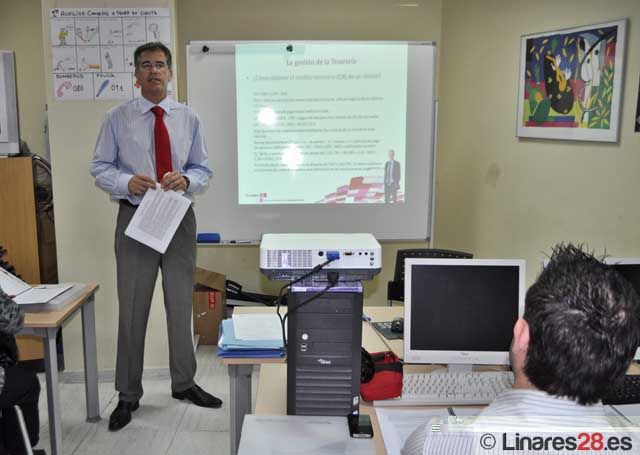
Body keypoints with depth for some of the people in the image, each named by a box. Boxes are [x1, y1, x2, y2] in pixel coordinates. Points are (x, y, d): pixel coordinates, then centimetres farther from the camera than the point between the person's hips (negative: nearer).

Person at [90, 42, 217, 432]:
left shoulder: (189, 118, 4)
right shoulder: (118, 118, 0)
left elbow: (204, 170, 5)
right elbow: (100, 167, 1)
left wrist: (186, 179, -17)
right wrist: (127, 181, -19)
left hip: (179, 218, 2)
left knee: (181, 305, 12)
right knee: (133, 308, 4)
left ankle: (184, 383, 29)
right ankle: (128, 395, 18)